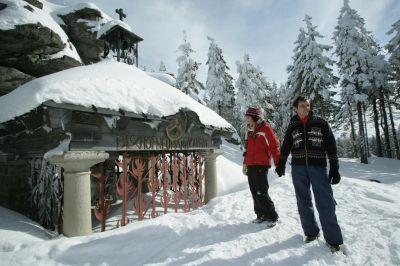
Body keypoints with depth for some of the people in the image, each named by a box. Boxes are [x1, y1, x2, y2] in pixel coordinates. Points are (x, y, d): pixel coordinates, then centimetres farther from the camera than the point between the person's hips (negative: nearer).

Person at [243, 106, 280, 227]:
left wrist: (278, 164, -9)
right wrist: (245, 163, 21)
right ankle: (261, 215, 24)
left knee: (261, 193, -7)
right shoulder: (249, 130, 14)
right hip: (250, 166, 7)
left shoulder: (266, 129, -8)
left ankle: (272, 217, 10)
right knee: (255, 193, 10)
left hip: (261, 166, -7)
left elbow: (275, 147, -8)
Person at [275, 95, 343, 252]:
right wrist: (281, 165, 12)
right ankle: (311, 231, 21)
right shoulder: (292, 127, 9)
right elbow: (285, 148, 15)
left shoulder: (320, 123, 4)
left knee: (325, 203, -4)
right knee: (303, 202, 8)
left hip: (318, 167, -2)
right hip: (298, 168, 2)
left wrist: (334, 169, -2)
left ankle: (333, 239, 6)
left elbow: (331, 146, 3)